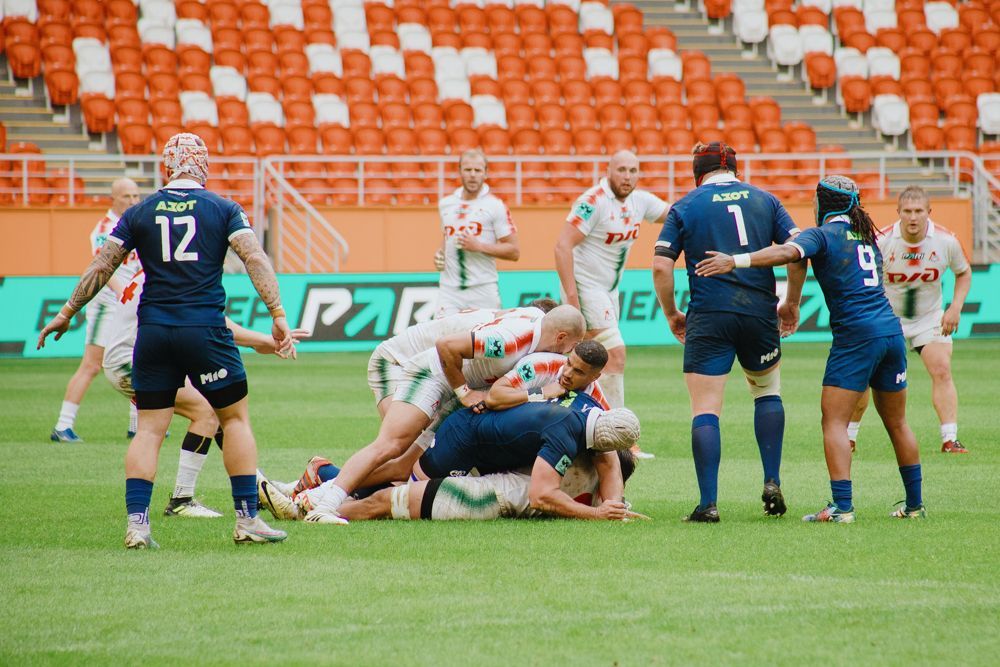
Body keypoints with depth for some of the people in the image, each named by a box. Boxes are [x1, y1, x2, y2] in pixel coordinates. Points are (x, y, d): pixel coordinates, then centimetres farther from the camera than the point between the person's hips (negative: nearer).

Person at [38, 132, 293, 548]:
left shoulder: (140, 213, 7)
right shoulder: (223, 209, 2)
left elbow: (101, 267, 7)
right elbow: (254, 259, -9)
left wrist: (66, 313, 16)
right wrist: (278, 314, -10)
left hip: (153, 331, 2)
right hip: (206, 329, -2)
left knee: (149, 429, 6)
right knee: (235, 419, 10)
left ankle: (136, 522, -4)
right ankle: (247, 519, 7)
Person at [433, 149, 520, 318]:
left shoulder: (496, 206, -2)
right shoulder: (446, 204, 13)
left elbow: (514, 251, -4)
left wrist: (479, 246, -15)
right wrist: (439, 254, 10)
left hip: (483, 290, -3)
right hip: (449, 290, 3)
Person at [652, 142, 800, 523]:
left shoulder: (685, 207, 5)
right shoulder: (765, 200, 10)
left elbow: (661, 266, -3)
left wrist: (671, 314, 9)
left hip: (708, 318, -2)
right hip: (760, 313, 2)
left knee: (705, 410, -1)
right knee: (767, 391, 24)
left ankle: (708, 503, -8)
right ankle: (772, 483, 14)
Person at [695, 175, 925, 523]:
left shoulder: (822, 235, -2)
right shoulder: (867, 236, 19)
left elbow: (789, 252, -22)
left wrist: (736, 261, -29)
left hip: (855, 334, -7)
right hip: (892, 331, 7)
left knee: (834, 421, -6)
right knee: (896, 423, 17)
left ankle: (842, 507, -18)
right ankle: (915, 504, 22)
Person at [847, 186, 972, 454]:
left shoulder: (946, 241, -14)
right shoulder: (882, 242, -18)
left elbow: (963, 272, 5)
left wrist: (955, 308, -7)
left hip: (929, 318, 1)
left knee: (942, 370, -17)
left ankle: (950, 439, -15)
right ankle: (848, 436, 16)